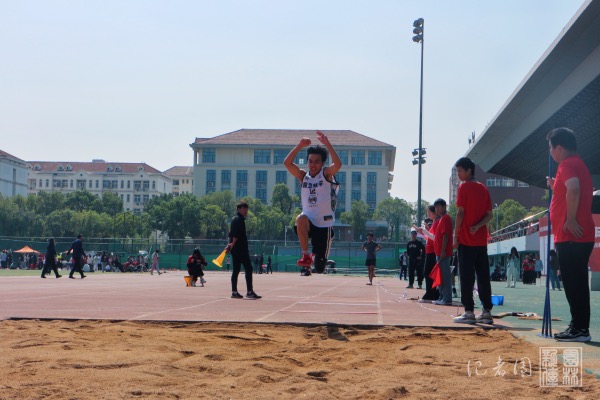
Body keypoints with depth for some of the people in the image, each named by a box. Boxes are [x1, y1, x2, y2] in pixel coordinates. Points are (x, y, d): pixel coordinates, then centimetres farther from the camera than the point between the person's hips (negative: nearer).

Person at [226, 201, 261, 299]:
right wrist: (233, 244, -19)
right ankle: (249, 291, -13)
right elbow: (236, 234, -20)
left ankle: (234, 292, 10)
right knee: (248, 269, -9)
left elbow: (231, 233, 21)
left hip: (235, 249, 10)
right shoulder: (239, 219, -11)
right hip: (240, 248, -10)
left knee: (236, 270, 10)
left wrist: (230, 244, 16)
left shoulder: (235, 219, 20)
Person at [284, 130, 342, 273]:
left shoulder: (327, 174, -3)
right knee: (301, 219, -37)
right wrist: (300, 145, -17)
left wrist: (327, 143, -29)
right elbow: (287, 163, -9)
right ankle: (305, 256, -23)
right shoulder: (303, 176, 5)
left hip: (324, 225, -2)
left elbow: (337, 164, -25)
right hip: (309, 221, 2)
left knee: (319, 267, -2)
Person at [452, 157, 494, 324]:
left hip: (466, 240, -6)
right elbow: (489, 215, 9)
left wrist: (455, 235, -5)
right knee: (483, 276, 7)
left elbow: (460, 212, -11)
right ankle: (487, 312, 6)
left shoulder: (464, 187, -6)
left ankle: (469, 312, -5)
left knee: (467, 277, -3)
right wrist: (477, 226, -4)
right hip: (482, 240, 6)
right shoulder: (483, 189, 14)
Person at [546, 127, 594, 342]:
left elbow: (573, 189, -32)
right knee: (576, 284, 12)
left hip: (571, 237, -10)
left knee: (574, 284, -8)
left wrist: (570, 220, -25)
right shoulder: (578, 164, 20)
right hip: (580, 237, 10)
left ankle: (579, 329, -6)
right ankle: (579, 327, 17)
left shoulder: (568, 165, -12)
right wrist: (556, 187, 22)